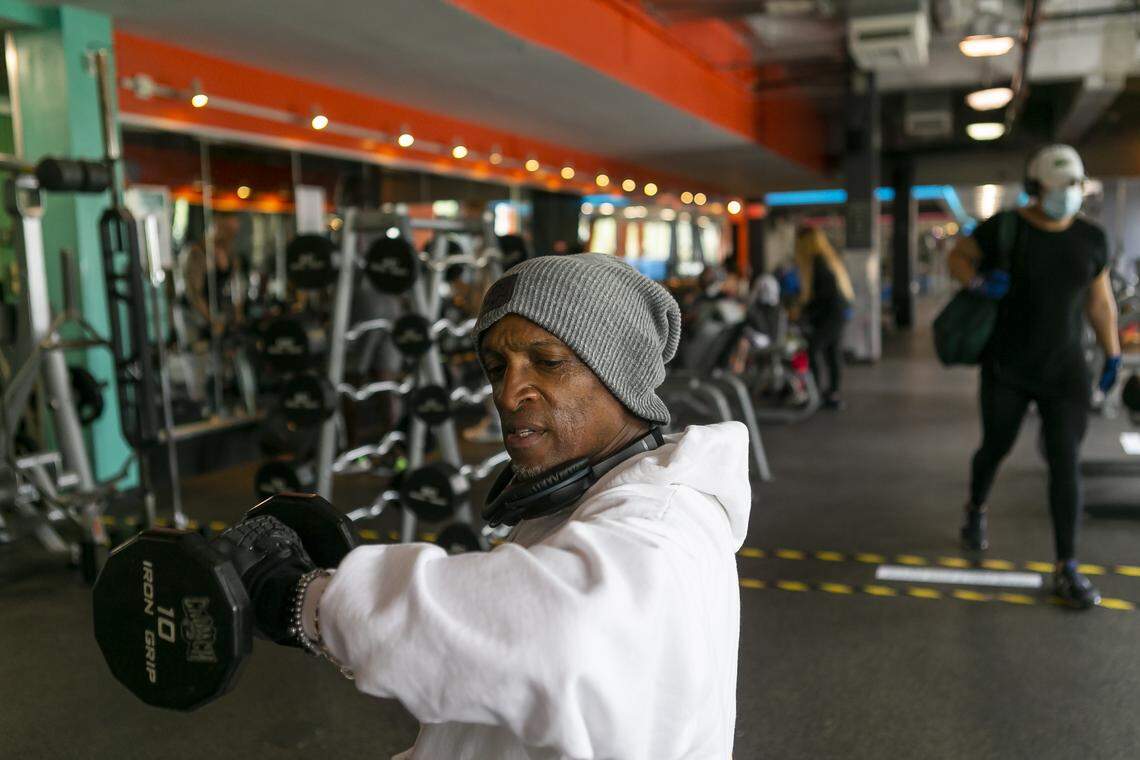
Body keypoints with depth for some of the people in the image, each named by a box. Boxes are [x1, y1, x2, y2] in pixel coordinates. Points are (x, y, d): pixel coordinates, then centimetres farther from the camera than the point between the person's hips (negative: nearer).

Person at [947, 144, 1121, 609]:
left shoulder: (1091, 239, -1)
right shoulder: (1002, 228, -11)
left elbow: (1100, 301, 9)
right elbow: (957, 257, 2)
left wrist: (1113, 354, 9)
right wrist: (978, 281, -20)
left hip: (1063, 371, 2)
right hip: (1006, 370, -2)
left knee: (1066, 464, -4)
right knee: (995, 449, 14)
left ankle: (1067, 570, 4)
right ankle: (976, 510, 47)